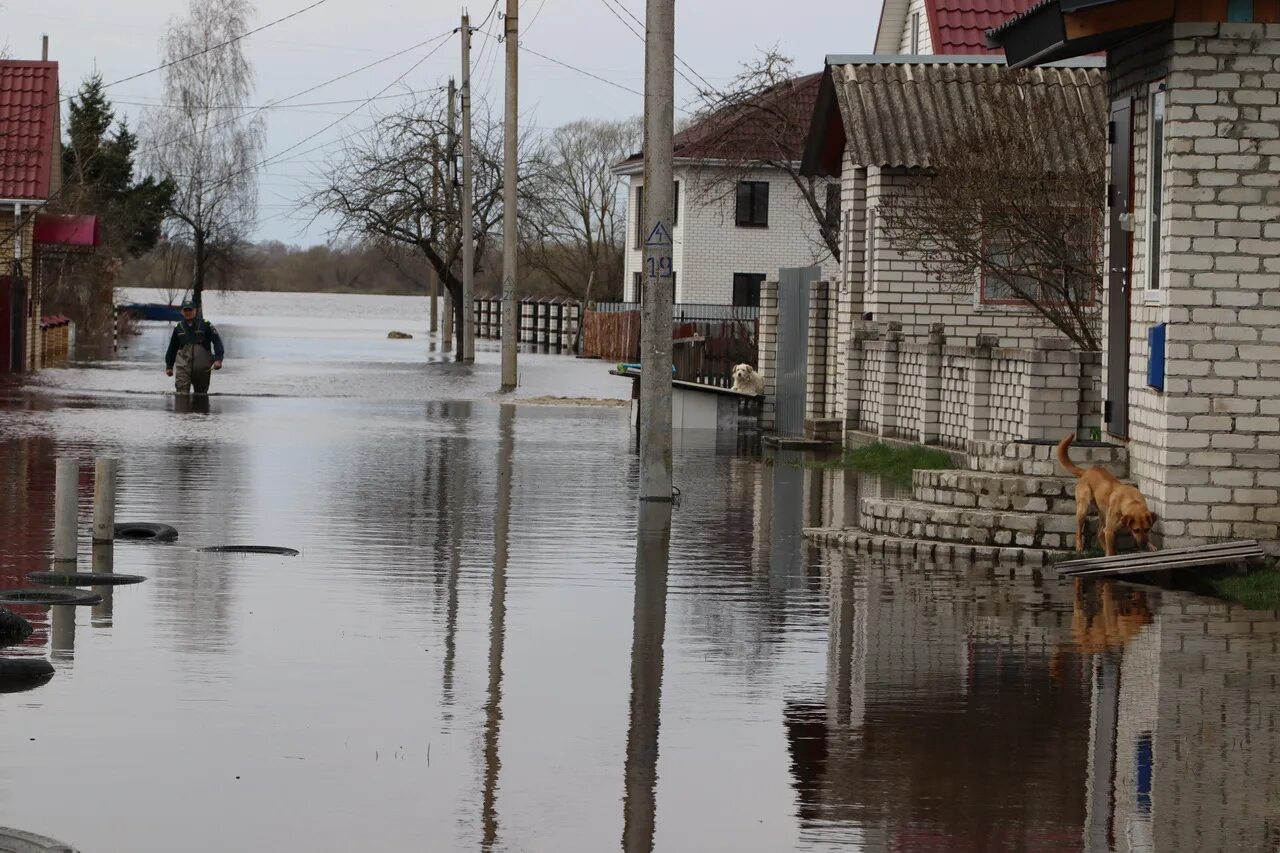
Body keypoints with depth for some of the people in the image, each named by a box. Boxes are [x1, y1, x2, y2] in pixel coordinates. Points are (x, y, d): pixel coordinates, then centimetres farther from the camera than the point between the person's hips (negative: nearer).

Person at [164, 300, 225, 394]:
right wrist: (169, 366, 19)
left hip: (202, 368, -1)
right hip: (183, 366, 1)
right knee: (182, 392, -11)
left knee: (201, 392, 11)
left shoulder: (205, 325, 0)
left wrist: (218, 359, -15)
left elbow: (217, 341, -4)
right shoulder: (178, 327, 10)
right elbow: (172, 348, 18)